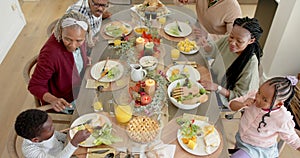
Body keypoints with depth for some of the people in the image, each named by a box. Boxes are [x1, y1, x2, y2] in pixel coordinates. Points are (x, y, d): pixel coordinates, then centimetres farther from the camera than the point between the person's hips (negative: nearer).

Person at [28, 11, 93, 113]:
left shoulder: (78, 38, -15)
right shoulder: (51, 53, -35)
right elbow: (35, 86, -24)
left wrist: (85, 60, -9)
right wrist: (53, 100, -40)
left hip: (80, 93, 7)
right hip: (64, 104, -6)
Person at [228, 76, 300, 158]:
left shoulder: (283, 119, -31)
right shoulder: (253, 95, -22)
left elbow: (291, 138, -13)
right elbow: (232, 105, -14)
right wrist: (242, 104, -32)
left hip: (258, 150, -4)